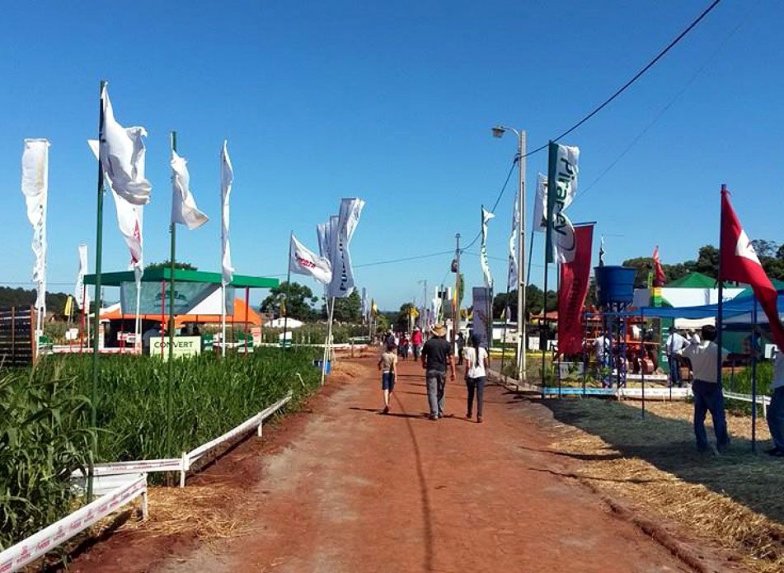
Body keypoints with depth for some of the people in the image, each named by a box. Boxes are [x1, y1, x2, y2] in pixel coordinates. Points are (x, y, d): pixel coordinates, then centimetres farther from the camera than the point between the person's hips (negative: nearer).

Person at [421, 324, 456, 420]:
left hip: (431, 370, -2)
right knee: (440, 392, 16)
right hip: (442, 370, 2)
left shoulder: (428, 343, -3)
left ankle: (434, 414, -4)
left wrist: (424, 364, 27)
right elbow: (451, 359, -3)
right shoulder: (447, 344, -1)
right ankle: (440, 412, 21)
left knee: (432, 392, 0)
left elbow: (423, 356, 7)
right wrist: (453, 372, 0)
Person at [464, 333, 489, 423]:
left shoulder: (468, 350, -9)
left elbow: (468, 365, -12)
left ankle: (469, 413, 33)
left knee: (470, 395, 17)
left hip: (471, 375, -1)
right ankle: (479, 415, -11)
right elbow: (487, 364, 2)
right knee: (480, 396, 0)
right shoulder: (483, 350, -1)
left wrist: (466, 375, 1)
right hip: (481, 375, 1)